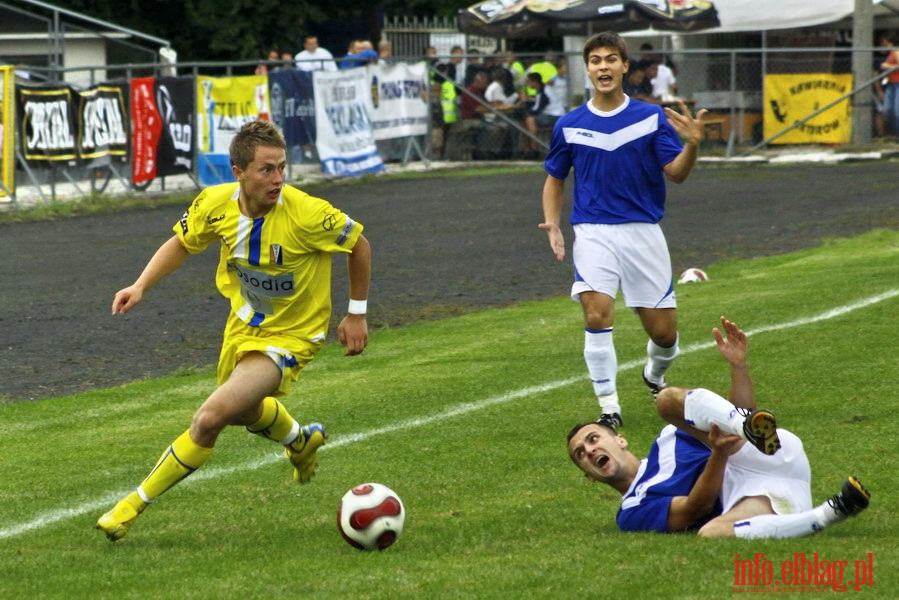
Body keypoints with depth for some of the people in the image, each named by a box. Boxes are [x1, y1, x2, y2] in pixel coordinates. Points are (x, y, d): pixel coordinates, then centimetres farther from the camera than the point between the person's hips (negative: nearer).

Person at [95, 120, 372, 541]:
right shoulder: (216, 204, -18)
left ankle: (136, 504, -4)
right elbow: (181, 244, 3)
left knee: (210, 418, -21)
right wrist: (141, 285, -12)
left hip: (290, 337, -6)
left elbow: (358, 245, -12)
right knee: (243, 411, 30)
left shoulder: (306, 214, -30)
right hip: (243, 324, 6)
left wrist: (356, 314, -5)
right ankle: (300, 441, 64)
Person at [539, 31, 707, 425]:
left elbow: (676, 173, -5)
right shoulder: (569, 126, 4)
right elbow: (555, 178, 16)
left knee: (664, 332, 3)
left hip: (642, 231, 0)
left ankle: (655, 376, 38)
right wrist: (551, 224, 0)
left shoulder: (652, 118, 0)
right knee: (598, 315, -21)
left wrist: (692, 144, -26)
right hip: (593, 232, 0)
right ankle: (609, 407, -12)